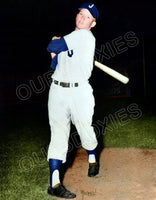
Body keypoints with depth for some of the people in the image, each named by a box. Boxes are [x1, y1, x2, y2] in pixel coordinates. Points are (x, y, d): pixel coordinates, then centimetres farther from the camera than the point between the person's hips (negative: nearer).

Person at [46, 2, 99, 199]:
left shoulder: (85, 36, -5)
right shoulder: (68, 39, 20)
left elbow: (51, 47, -6)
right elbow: (55, 65, 19)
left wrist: (54, 43, 15)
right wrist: (56, 52, 4)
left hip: (79, 92, -5)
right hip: (57, 91, 5)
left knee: (85, 129, 6)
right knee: (58, 135, -1)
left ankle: (92, 160, 39)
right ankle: (54, 183, -2)